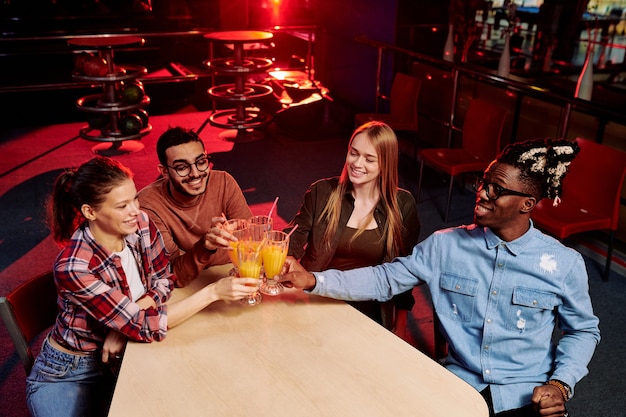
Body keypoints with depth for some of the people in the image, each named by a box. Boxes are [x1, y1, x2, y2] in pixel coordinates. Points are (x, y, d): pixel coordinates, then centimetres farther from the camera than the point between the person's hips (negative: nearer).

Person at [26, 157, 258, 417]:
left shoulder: (141, 224, -15)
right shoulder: (73, 267, -30)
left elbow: (163, 280, -3)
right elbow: (145, 326, -31)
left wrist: (124, 324, -19)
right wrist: (214, 292, -34)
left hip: (121, 355, 5)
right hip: (69, 373, -4)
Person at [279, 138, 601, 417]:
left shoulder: (564, 264, -5)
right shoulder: (445, 246, -3)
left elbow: (583, 330, 9)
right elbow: (385, 279, -1)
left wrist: (561, 384, -8)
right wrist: (314, 281, -12)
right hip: (460, 387, 0)